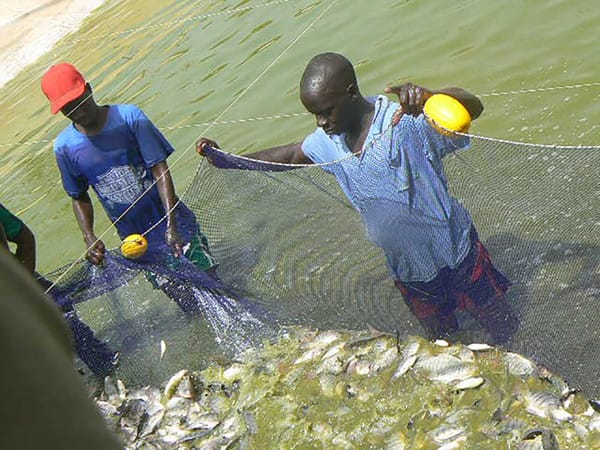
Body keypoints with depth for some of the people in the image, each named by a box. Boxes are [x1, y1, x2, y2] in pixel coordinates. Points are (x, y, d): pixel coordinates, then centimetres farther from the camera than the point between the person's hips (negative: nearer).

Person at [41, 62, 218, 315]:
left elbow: (159, 168, -15)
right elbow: (79, 197, 9)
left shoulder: (129, 117, -13)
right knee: (181, 298, 5)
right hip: (134, 239, 2)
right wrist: (89, 239, -8)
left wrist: (171, 226, -22)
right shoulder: (64, 147, -4)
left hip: (172, 222, -2)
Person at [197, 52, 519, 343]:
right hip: (407, 274, 5)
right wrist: (224, 159, 9)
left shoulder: (404, 122, -26)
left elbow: (473, 106, -36)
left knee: (507, 333, 17)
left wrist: (429, 98, -57)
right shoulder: (327, 142, -5)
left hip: (457, 257, -5)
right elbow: (288, 155, 13)